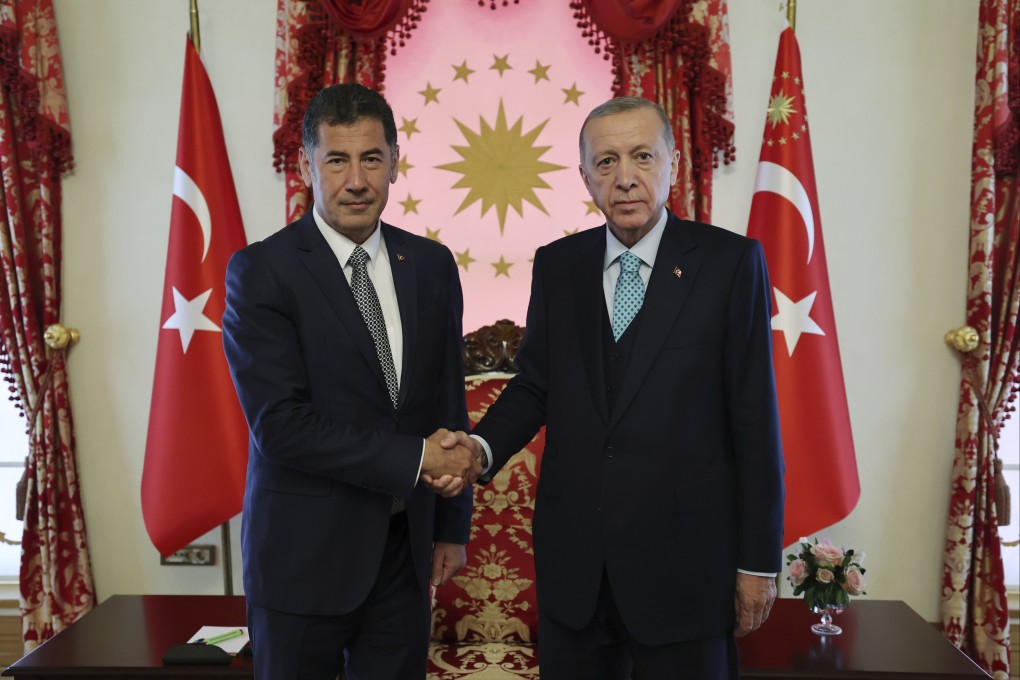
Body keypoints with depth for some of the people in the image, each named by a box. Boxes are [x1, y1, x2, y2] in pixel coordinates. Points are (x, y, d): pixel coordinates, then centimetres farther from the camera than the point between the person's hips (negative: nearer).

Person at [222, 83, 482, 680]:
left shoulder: (432, 265, 4)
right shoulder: (260, 271, -10)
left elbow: (450, 403, 9)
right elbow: (280, 424, -18)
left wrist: (453, 528, 10)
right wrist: (416, 459, -17)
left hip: (405, 550, 4)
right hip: (305, 552, -3)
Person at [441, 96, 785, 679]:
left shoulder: (731, 261, -6)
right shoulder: (556, 265, 5)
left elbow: (754, 416, -6)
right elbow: (535, 385, 9)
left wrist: (758, 560, -5)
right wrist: (483, 447, -12)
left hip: (683, 560, -3)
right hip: (573, 562, 3)